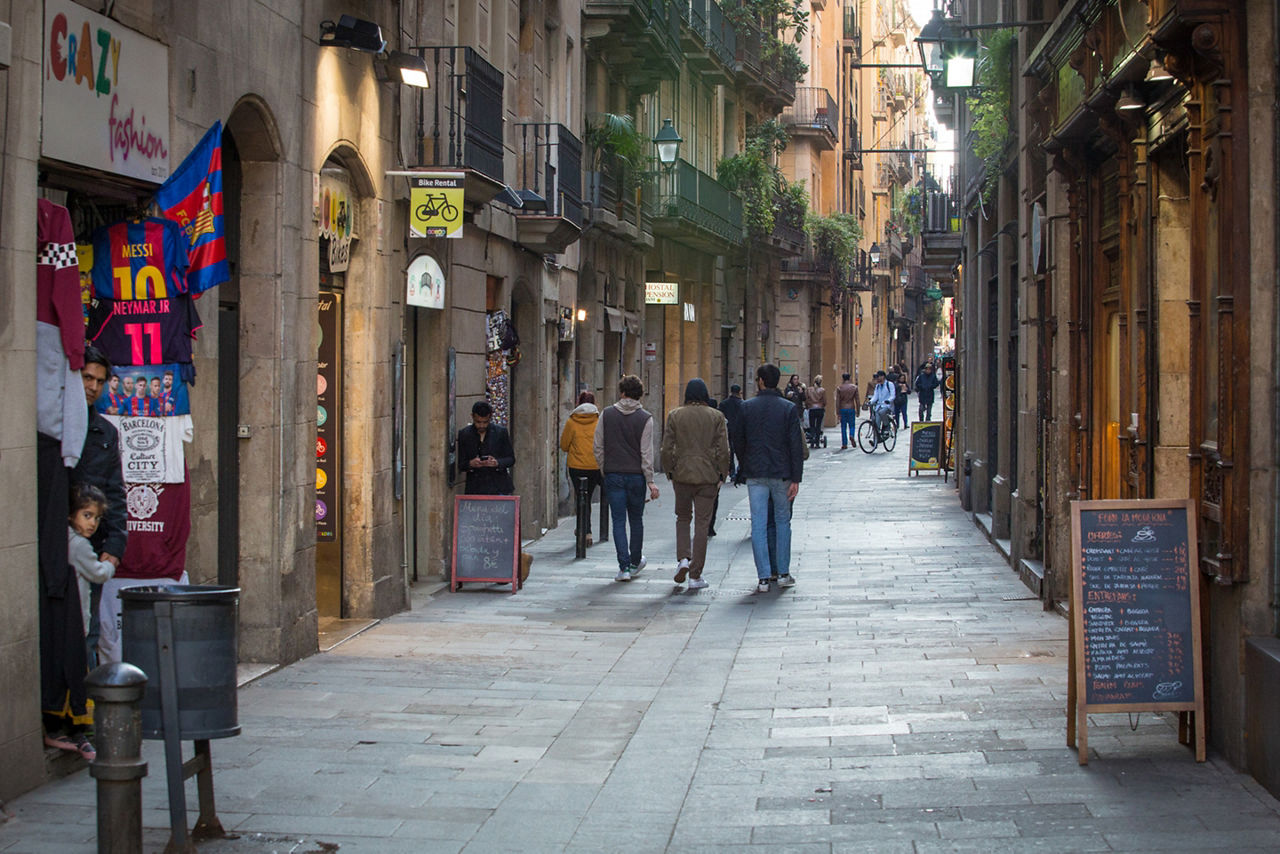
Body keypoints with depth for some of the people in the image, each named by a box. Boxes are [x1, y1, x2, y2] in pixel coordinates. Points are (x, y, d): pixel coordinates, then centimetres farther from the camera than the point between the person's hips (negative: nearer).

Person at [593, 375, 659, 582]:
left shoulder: (606, 415, 0)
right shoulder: (645, 418, -5)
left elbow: (598, 447, 1)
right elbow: (646, 453, -8)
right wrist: (650, 481, -6)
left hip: (613, 476, 0)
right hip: (636, 476, 0)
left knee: (619, 521, 1)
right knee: (636, 520, 15)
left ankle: (624, 566, -7)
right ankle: (635, 561, 27)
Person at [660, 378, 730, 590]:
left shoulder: (675, 415, -1)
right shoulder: (716, 416, -2)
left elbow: (667, 448, -1)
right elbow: (723, 449, -3)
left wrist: (669, 471, 10)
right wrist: (722, 475, 6)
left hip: (682, 475, 1)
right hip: (707, 476, -1)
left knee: (683, 517, 20)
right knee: (702, 523, 3)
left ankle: (683, 559, -2)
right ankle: (695, 576, 4)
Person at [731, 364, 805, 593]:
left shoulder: (747, 407, -1)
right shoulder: (788, 408, -3)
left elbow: (738, 441, 4)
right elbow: (796, 445, -7)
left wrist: (743, 468, 20)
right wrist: (795, 478, -5)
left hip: (755, 473, 0)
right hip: (781, 473, 0)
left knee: (758, 524, 1)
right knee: (782, 521, 14)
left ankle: (763, 578, -2)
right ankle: (782, 572, 17)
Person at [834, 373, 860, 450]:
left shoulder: (839, 388, -1)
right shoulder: (854, 387, 2)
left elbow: (837, 401, -4)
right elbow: (857, 400, 2)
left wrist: (838, 412, -1)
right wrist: (858, 411, 9)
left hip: (842, 409, 0)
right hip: (851, 409, 0)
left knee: (843, 427, 6)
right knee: (852, 425, 12)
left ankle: (844, 444, 4)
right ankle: (851, 435, -18)